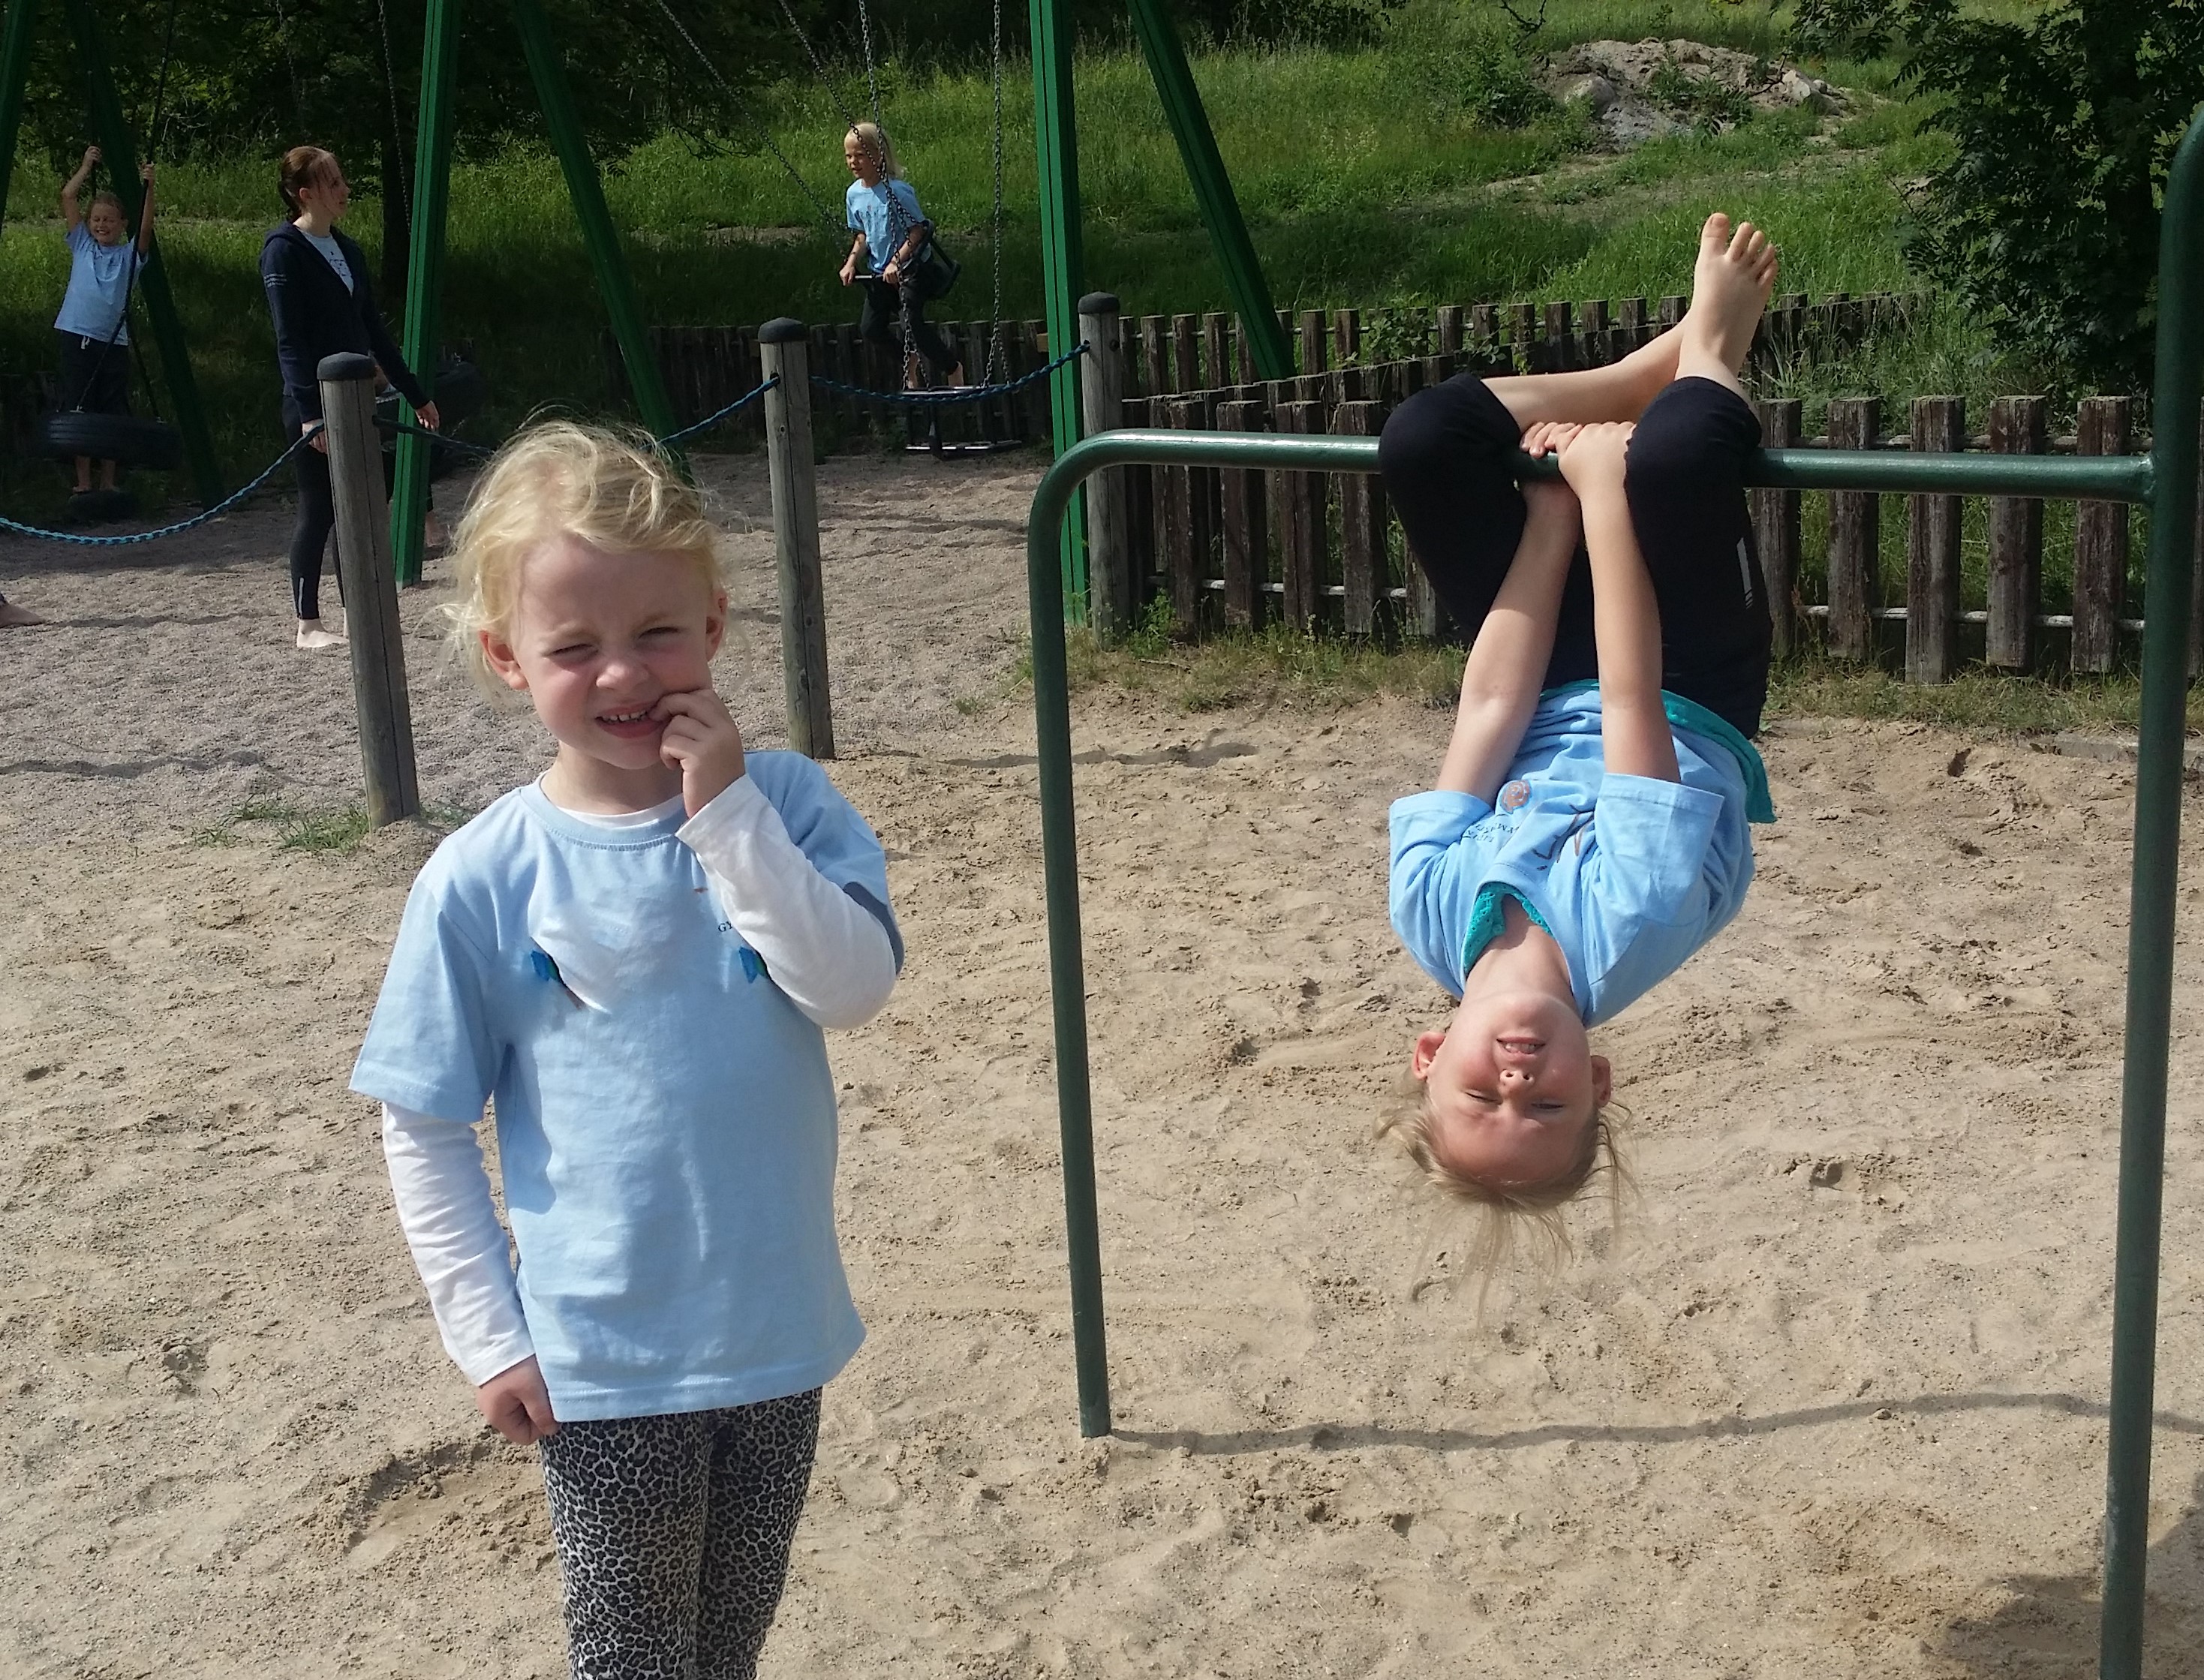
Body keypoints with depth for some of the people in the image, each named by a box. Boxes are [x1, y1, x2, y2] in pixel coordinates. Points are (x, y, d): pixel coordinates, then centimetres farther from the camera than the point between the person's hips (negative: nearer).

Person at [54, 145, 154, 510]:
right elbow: (68, 196, 8)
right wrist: (88, 165, 8)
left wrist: (148, 188, -14)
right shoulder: (82, 245, 11)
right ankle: (83, 484, 7)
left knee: (112, 415, 2)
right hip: (77, 337, 1)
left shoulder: (129, 254, 8)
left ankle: (108, 483, 12)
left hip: (113, 342, -1)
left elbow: (146, 227, -8)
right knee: (79, 411, 1)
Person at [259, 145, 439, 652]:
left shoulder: (346, 250, 14)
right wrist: (310, 412, -22)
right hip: (313, 405, -7)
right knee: (319, 511, -2)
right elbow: (289, 340, -15)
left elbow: (374, 330, 18)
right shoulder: (284, 250, -9)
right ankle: (309, 625, 7)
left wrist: (416, 395, 18)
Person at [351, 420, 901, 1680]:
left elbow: (857, 986, -20)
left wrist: (727, 816, -26)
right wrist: (491, 1339, -5)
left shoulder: (784, 803, -7)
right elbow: (424, 1132, -4)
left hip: (781, 1335, 3)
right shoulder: (482, 881, -12)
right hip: (602, 1364, -2)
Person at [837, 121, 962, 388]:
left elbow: (918, 230, -19)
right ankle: (910, 359, 27)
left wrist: (896, 262, -26)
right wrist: (851, 263, -2)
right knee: (870, 327, -1)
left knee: (911, 321, -19)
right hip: (880, 272, 7)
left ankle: (952, 367, 3)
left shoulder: (897, 190, -19)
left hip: (913, 268, -7)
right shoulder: (854, 194, 2)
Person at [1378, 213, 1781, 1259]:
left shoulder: (1431, 912, -31)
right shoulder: (1624, 932, -39)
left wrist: (1557, 506, -19)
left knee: (1423, 440, -22)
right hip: (1694, 711, -2)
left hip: (1556, 701, 2)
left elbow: (1491, 704, -27)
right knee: (1674, 457, -33)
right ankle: (1708, 353, 8)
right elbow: (1630, 699, -35)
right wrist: (1599, 488, -29)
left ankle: (1666, 367, 7)